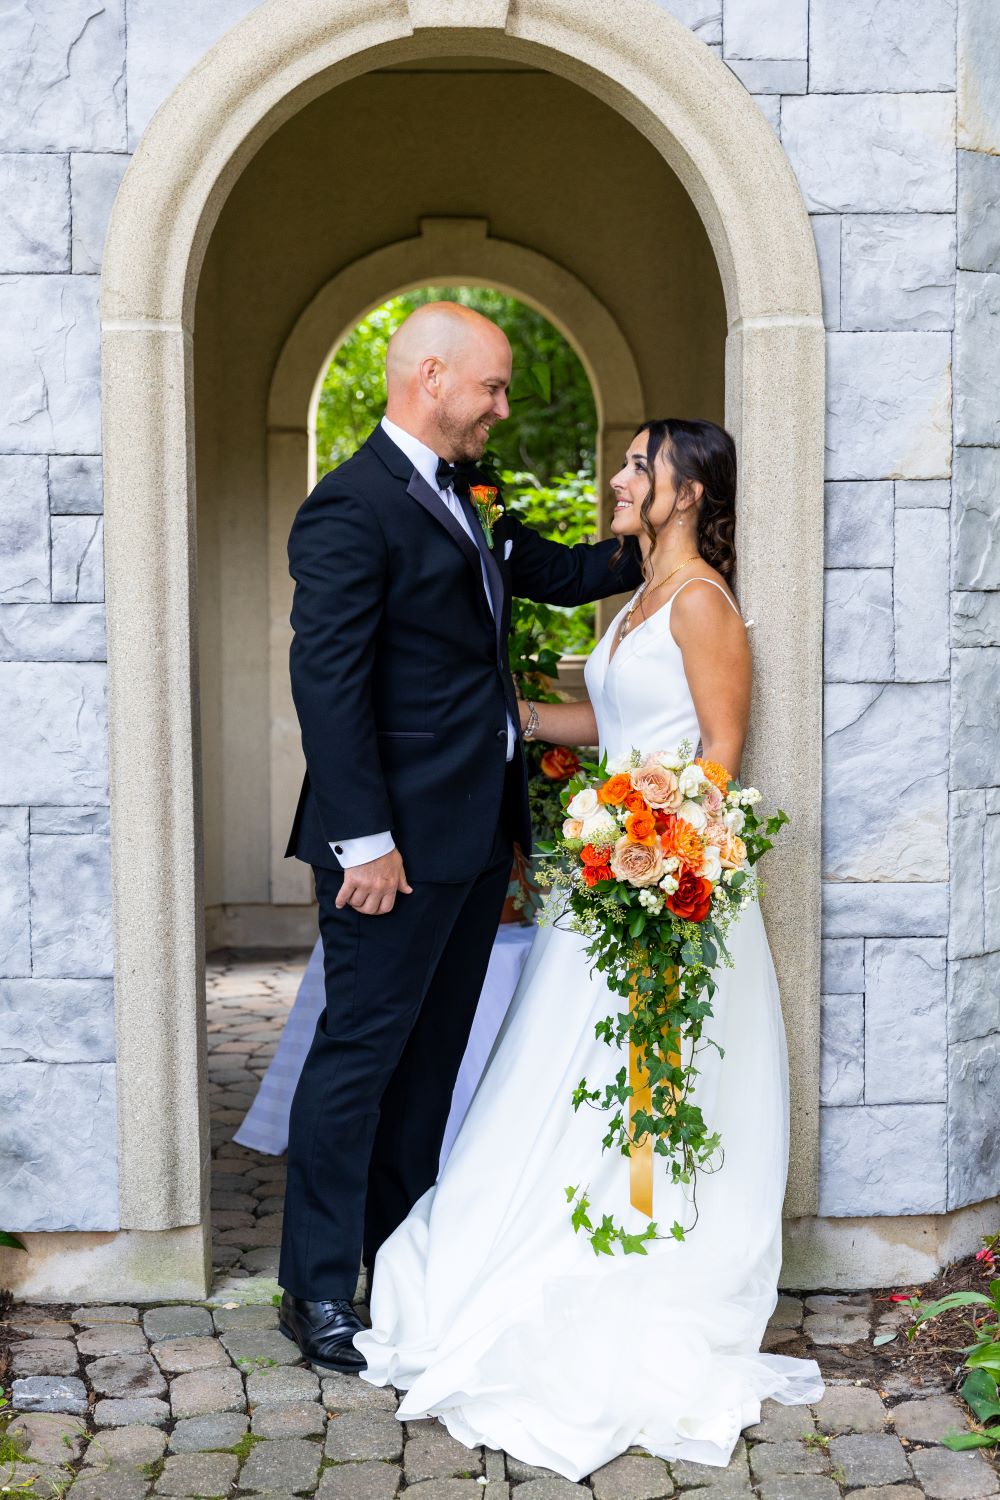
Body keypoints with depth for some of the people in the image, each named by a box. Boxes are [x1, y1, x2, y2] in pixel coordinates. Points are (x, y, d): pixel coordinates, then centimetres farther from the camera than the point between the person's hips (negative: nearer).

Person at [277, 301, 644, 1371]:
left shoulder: (465, 498, 13)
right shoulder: (352, 509, -15)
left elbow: (550, 571, 29)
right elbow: (326, 680, -20)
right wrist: (365, 839, -23)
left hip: (476, 836, 9)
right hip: (399, 842, -9)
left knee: (431, 1050, 16)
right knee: (360, 1051, -1)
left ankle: (398, 1251, 30)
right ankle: (316, 1290, 11)